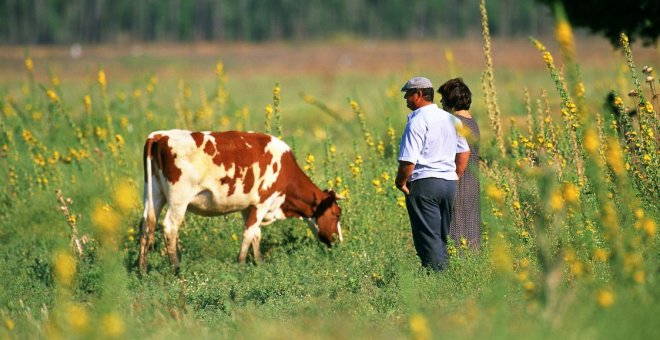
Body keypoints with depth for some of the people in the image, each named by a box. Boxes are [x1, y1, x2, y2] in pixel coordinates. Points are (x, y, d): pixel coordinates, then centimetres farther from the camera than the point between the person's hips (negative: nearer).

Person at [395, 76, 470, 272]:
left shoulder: (418, 121, -13)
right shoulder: (451, 119, 11)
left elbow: (409, 161, -19)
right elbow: (464, 153, 19)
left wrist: (400, 182, -4)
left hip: (424, 184, -7)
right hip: (449, 183, 7)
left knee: (428, 237, -6)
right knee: (442, 237, 14)